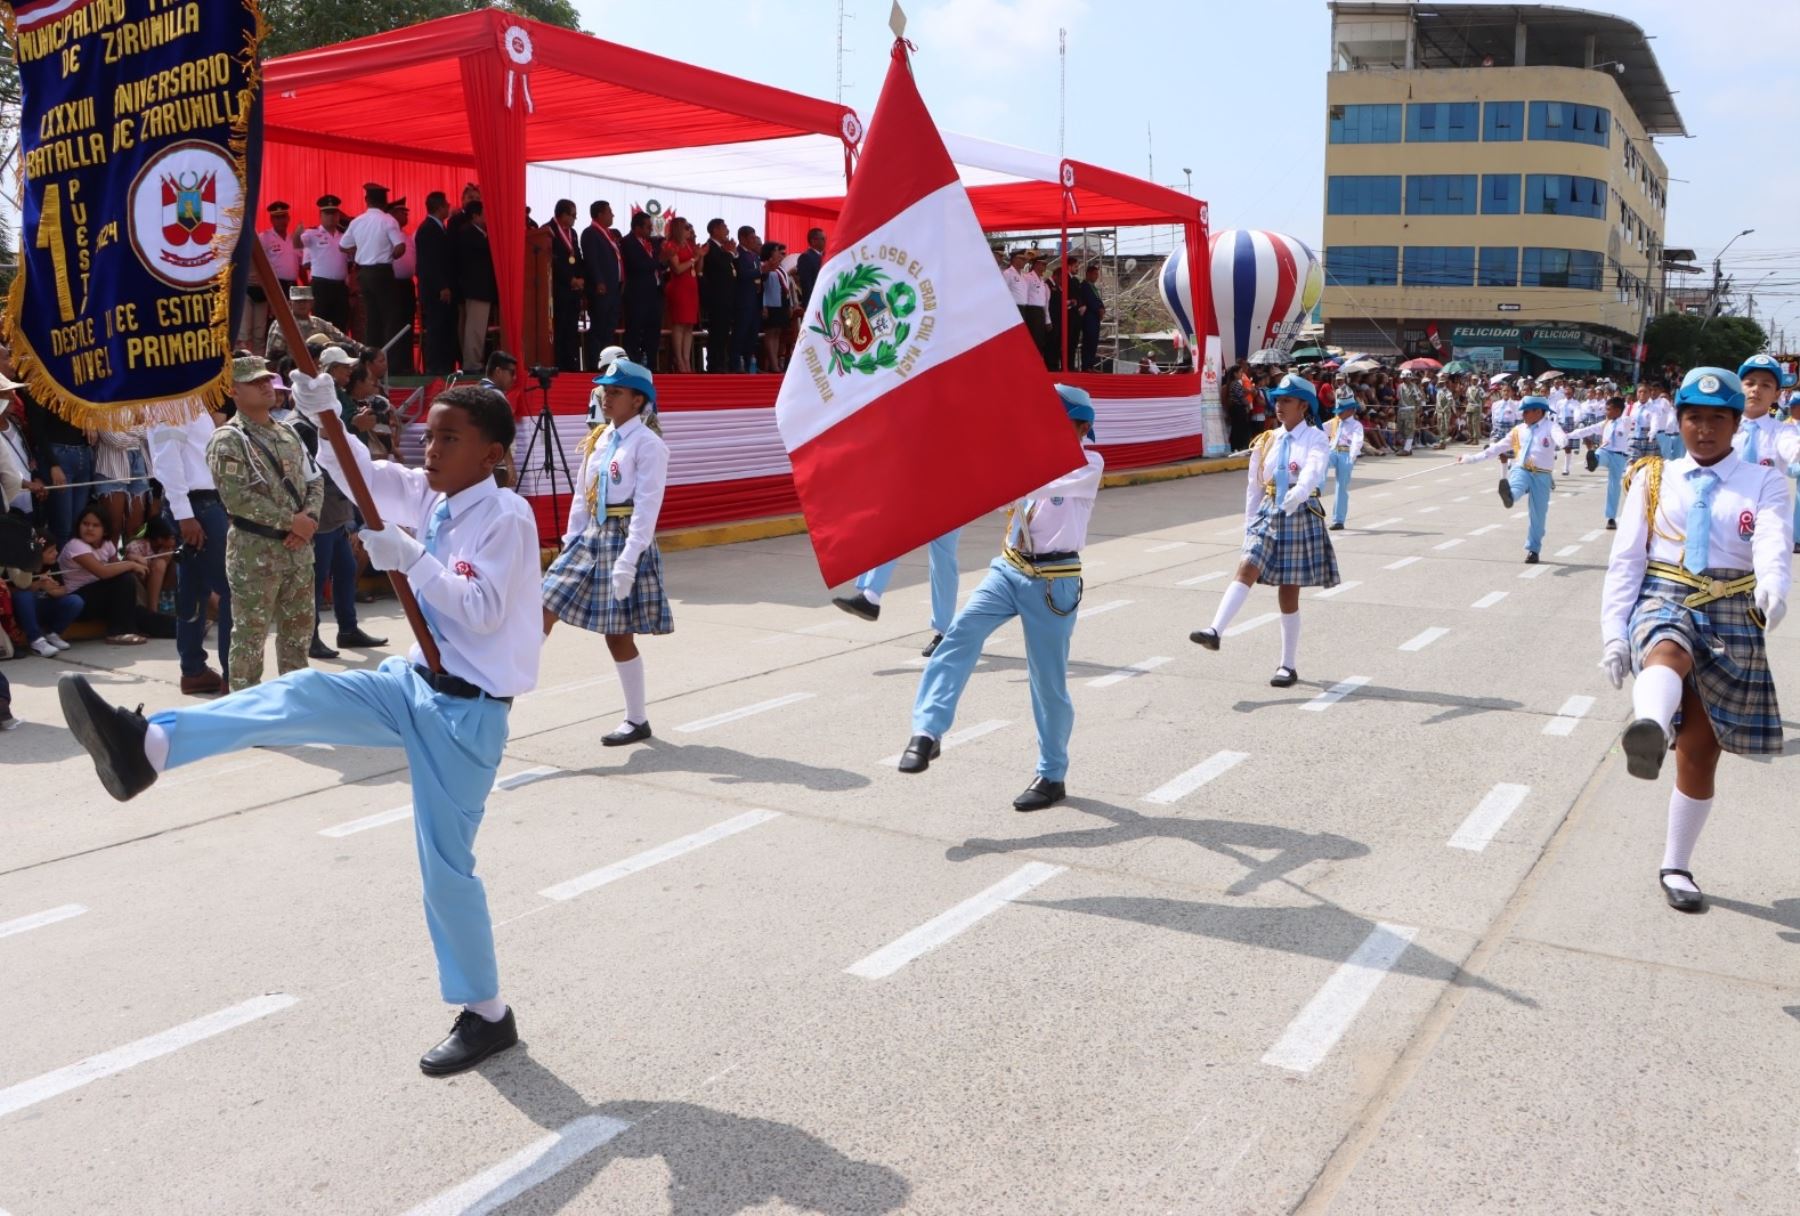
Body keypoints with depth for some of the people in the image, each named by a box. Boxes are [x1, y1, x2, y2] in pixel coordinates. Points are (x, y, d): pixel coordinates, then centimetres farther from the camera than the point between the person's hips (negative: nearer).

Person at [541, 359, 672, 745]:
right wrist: (569, 543, 12)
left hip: (624, 541, -7)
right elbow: (582, 496, 15)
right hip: (590, 538, 7)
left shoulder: (648, 445, -11)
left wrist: (627, 562, -22)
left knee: (618, 635, 1)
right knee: (543, 610, -3)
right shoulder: (597, 439, 11)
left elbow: (646, 509, -17)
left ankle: (638, 721, 16)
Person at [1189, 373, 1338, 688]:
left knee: (1288, 594, 1)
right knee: (1246, 570, -21)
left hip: (1301, 518, -3)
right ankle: (1215, 631, -36)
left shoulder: (1316, 439, -4)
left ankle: (1289, 666, 12)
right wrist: (1249, 524, 11)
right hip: (1268, 515, 4)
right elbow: (1254, 487, 13)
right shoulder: (1266, 441, 10)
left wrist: (1296, 495, -45)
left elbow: (1313, 472, -25)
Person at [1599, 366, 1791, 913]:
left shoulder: (1763, 482, 6)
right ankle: (1648, 735, -73)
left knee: (1700, 751, 5)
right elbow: (1625, 560, 4)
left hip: (1731, 619, 1)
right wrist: (1614, 632, -6)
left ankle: (1676, 866, 20)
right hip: (1663, 601, -1)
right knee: (1670, 652, -39)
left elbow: (1774, 541, -15)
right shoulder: (1652, 478, 9)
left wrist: (1773, 583, -37)